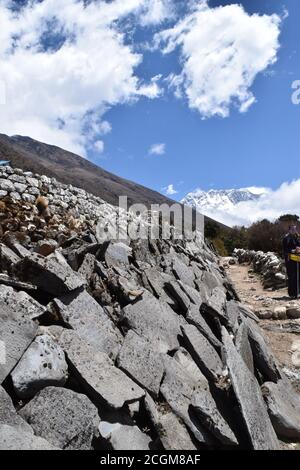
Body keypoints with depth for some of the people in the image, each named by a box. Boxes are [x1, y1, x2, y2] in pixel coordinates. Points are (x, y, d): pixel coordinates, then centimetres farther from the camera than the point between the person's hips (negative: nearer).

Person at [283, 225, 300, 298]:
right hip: (290, 260, -4)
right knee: (292, 276, -4)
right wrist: (292, 250, -21)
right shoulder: (286, 238, 0)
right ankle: (292, 293, 1)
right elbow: (285, 249, -6)